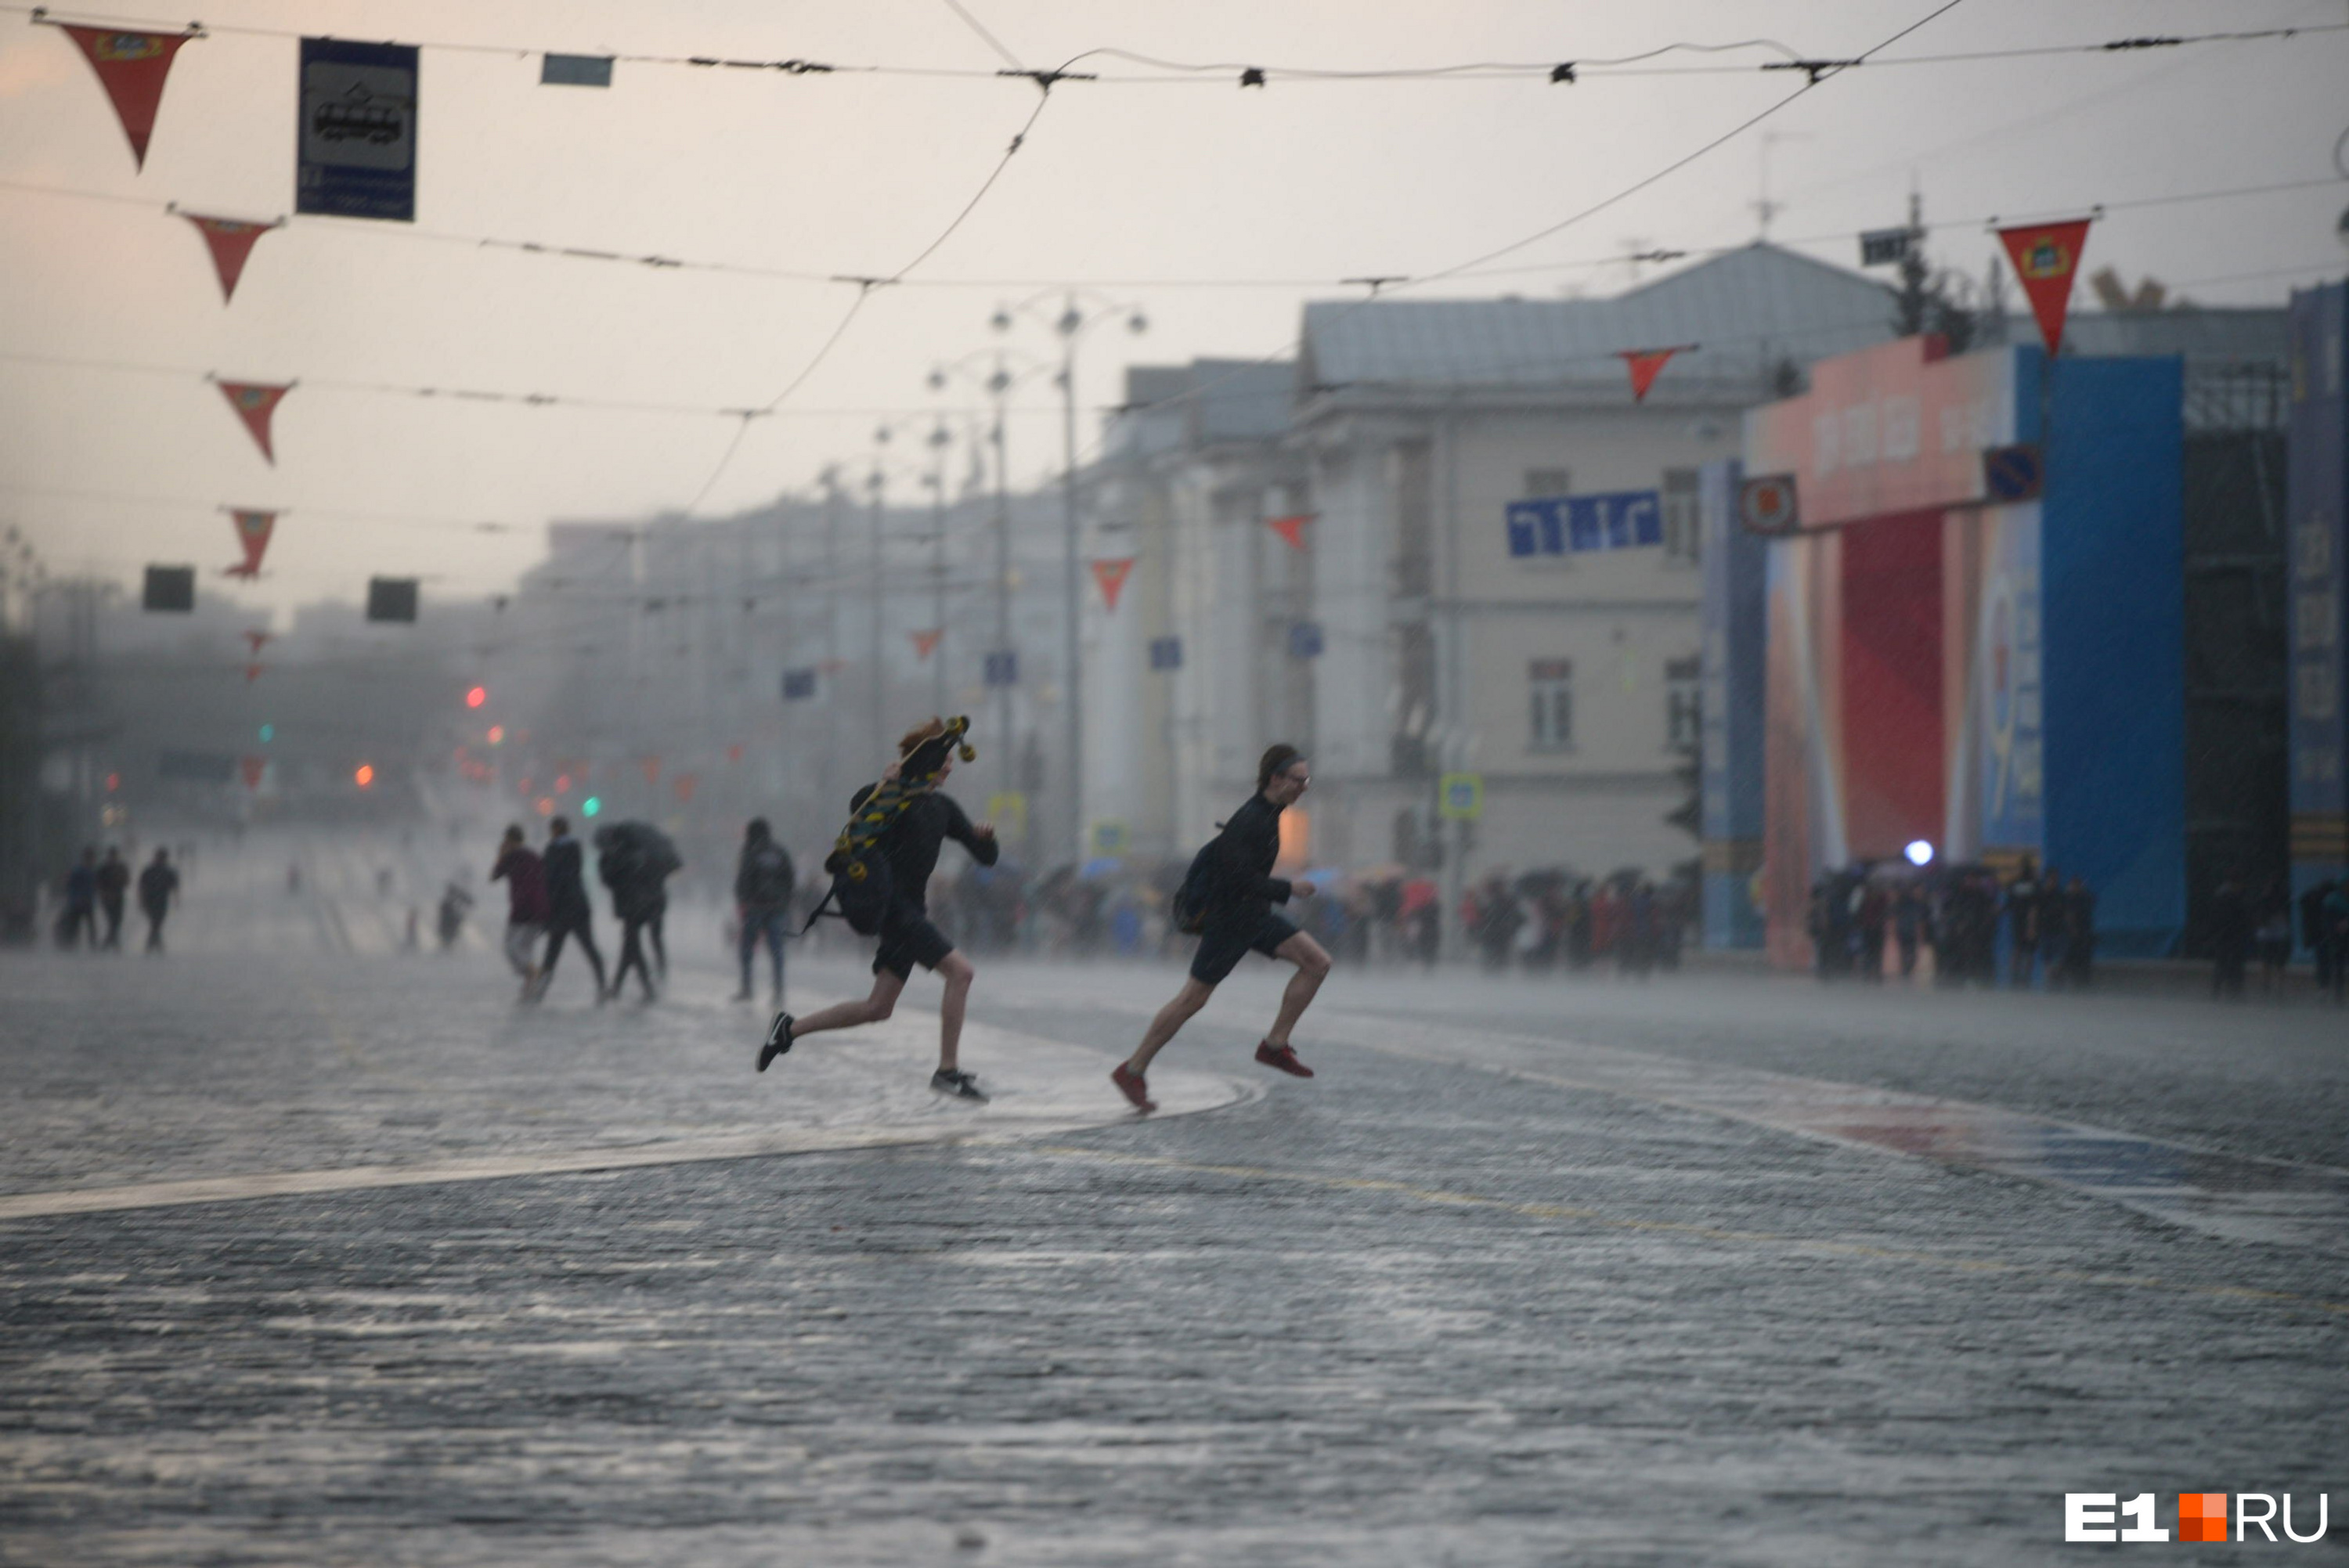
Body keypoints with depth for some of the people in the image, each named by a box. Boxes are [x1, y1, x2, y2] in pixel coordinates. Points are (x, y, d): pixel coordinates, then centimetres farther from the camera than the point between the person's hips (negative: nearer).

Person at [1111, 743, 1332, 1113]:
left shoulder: (1269, 815, 9)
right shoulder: (1250, 820, -21)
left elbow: (1211, 854, 20)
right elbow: (1240, 877, -26)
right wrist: (1288, 890, -20)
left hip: (1254, 917, 9)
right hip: (1229, 919, -9)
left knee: (1317, 962, 0)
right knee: (1194, 998, -4)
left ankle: (1275, 1045, 5)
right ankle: (1132, 1070, 6)